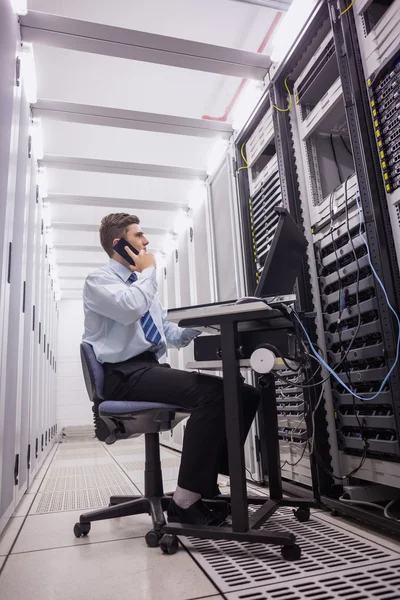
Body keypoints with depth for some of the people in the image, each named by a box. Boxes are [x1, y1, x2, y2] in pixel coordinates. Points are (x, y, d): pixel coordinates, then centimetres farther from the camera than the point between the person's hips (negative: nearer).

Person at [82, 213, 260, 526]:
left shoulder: (143, 284, 24)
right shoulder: (98, 280, 0)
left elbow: (171, 334, 19)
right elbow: (130, 309, -24)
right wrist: (148, 271, -6)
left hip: (153, 369, 8)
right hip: (125, 374, -8)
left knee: (245, 393, -7)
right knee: (210, 393, -30)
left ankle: (206, 482, 1)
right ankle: (186, 500, -18)